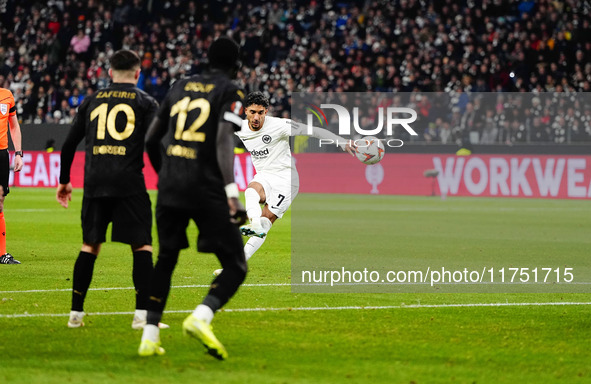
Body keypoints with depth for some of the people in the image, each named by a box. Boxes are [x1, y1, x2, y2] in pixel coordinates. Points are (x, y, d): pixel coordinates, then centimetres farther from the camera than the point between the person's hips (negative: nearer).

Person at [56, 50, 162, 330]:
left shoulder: (91, 101, 15)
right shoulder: (145, 102, 6)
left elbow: (69, 144, 16)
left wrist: (64, 180, 25)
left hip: (94, 182, 3)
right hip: (129, 183, -3)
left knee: (89, 246, 13)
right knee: (141, 246, 2)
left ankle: (76, 312, 13)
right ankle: (142, 314, -7)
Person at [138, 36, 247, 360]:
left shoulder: (180, 87, 18)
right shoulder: (230, 92, 2)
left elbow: (151, 140, 21)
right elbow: (224, 142, -13)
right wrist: (232, 193, -20)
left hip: (170, 186, 5)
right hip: (206, 188, -5)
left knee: (166, 258, 21)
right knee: (235, 267, 1)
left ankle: (149, 336, 13)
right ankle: (201, 317, -25)